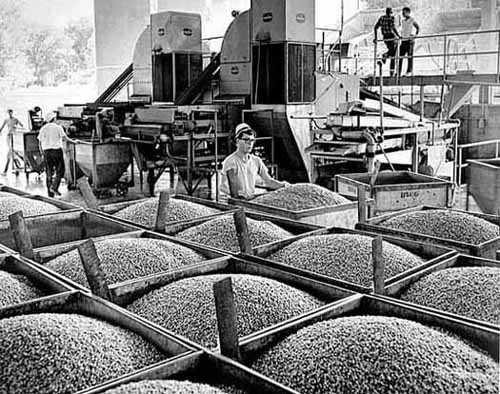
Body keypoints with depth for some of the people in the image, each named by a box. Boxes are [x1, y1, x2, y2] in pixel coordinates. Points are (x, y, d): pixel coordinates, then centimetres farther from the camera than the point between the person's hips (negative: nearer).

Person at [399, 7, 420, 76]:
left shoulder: (412, 20, -1)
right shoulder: (403, 21, 17)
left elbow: (418, 28, 0)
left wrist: (415, 35, -10)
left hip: (410, 40, -6)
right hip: (403, 40, 6)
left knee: (410, 56, -7)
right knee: (400, 56, 1)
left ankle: (410, 71, -5)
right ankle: (398, 72, 1)